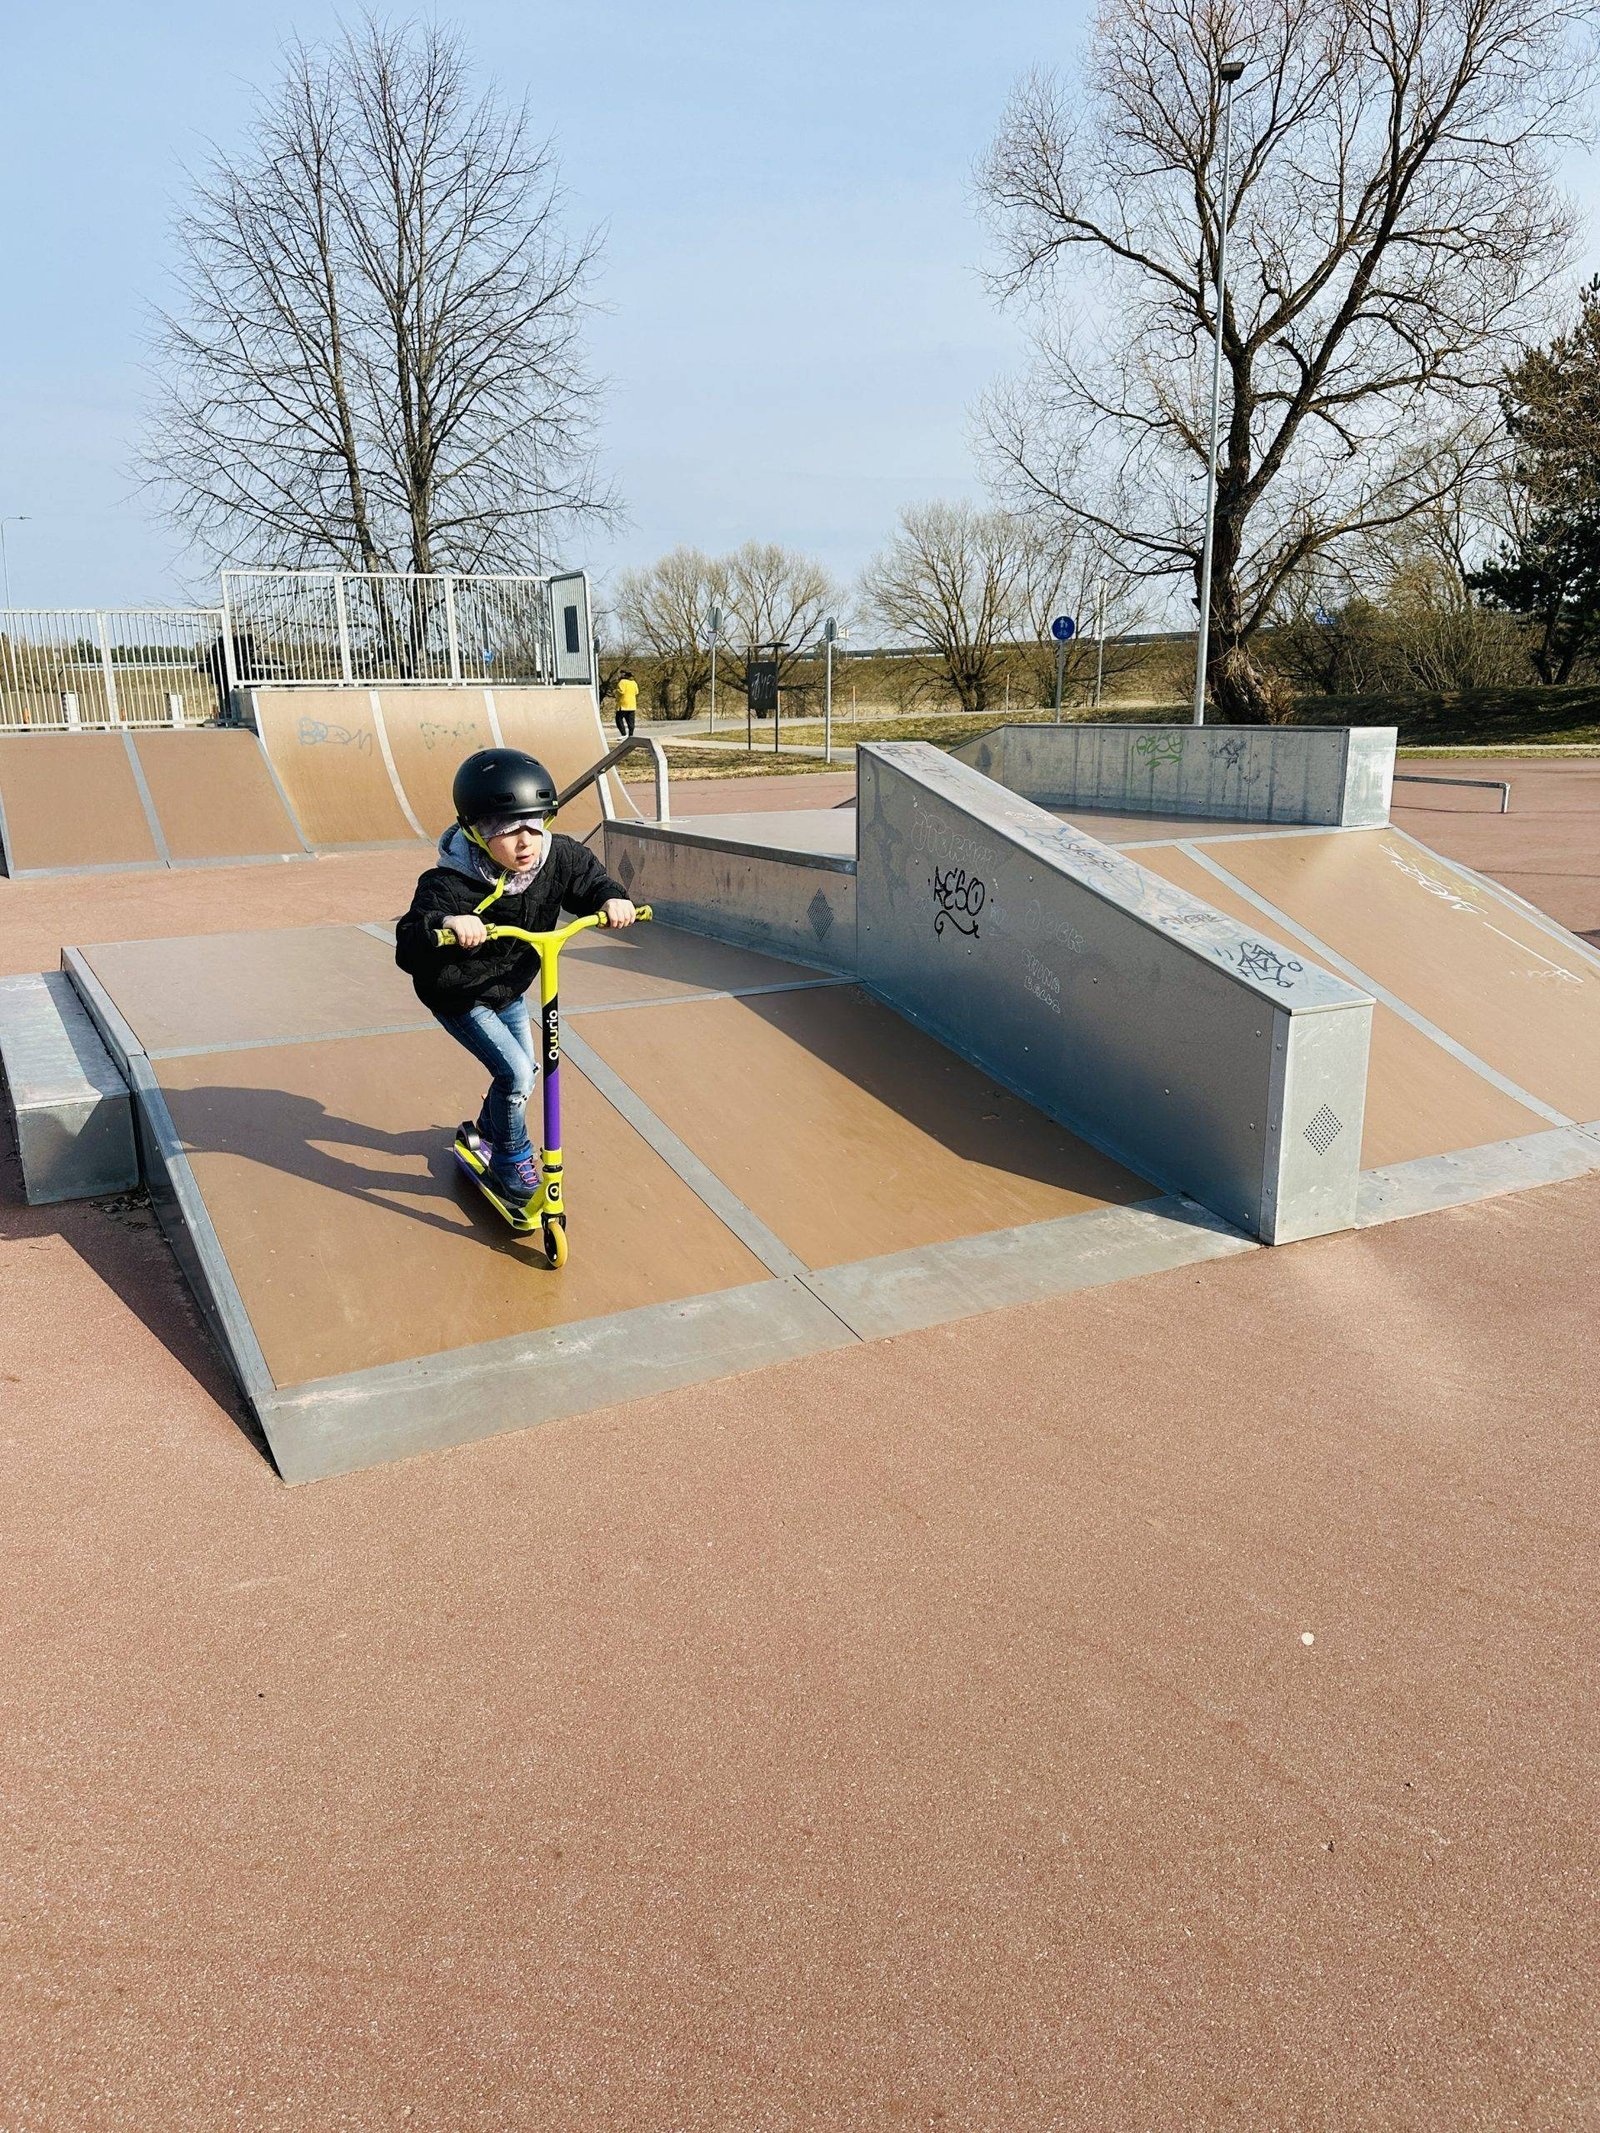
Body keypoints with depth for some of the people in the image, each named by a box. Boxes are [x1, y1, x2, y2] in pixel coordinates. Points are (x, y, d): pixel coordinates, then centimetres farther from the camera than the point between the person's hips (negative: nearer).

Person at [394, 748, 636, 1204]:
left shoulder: (556, 858, -21)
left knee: (525, 1069, 20)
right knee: (516, 1073, -15)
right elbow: (409, 952, -42)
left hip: (510, 990, 7)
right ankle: (512, 1158, 11)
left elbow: (589, 879, -1)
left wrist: (611, 898, -23)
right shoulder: (449, 885, -37)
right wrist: (444, 924, -63)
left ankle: (487, 1132, 49)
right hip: (459, 997, -7)